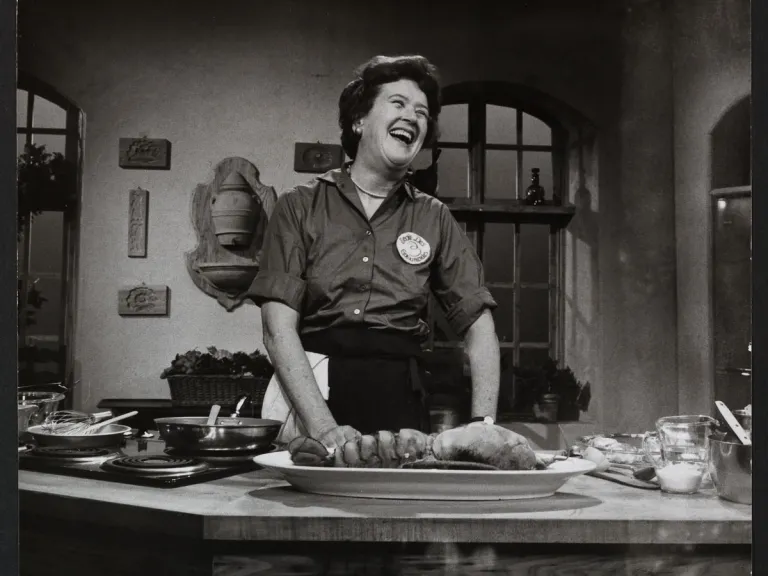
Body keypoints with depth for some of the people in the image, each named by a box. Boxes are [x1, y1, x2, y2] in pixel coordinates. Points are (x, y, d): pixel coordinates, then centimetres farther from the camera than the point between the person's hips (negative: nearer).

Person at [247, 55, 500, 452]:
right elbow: (278, 326, -5)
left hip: (399, 399, 2)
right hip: (307, 389, -1)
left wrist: (482, 427, -6)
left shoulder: (435, 219, 10)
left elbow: (479, 327, 9)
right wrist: (323, 426, -18)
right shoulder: (300, 207, 4)